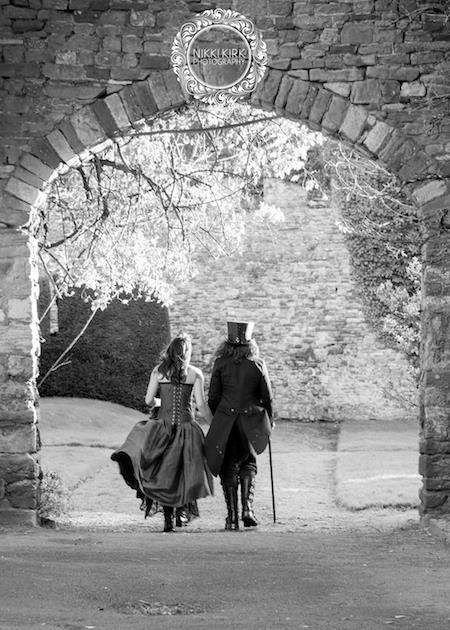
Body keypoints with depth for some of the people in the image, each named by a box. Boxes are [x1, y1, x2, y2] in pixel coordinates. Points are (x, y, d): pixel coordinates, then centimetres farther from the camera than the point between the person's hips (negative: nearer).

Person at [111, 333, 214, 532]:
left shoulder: (158, 371, 3)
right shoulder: (195, 374, -2)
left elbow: (148, 400, 3)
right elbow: (201, 405, -6)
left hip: (163, 425, 1)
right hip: (186, 426, -1)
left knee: (165, 472, 4)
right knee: (186, 470, 13)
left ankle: (168, 518, -6)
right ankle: (180, 511, 10)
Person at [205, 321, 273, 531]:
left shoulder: (221, 363, -3)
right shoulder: (257, 364, -2)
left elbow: (212, 398, 0)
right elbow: (267, 397, 2)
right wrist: (269, 420, 18)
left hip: (224, 421, 0)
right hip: (251, 423, 0)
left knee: (228, 468, 8)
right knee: (248, 463, 17)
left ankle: (232, 517, 3)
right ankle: (247, 507, -1)